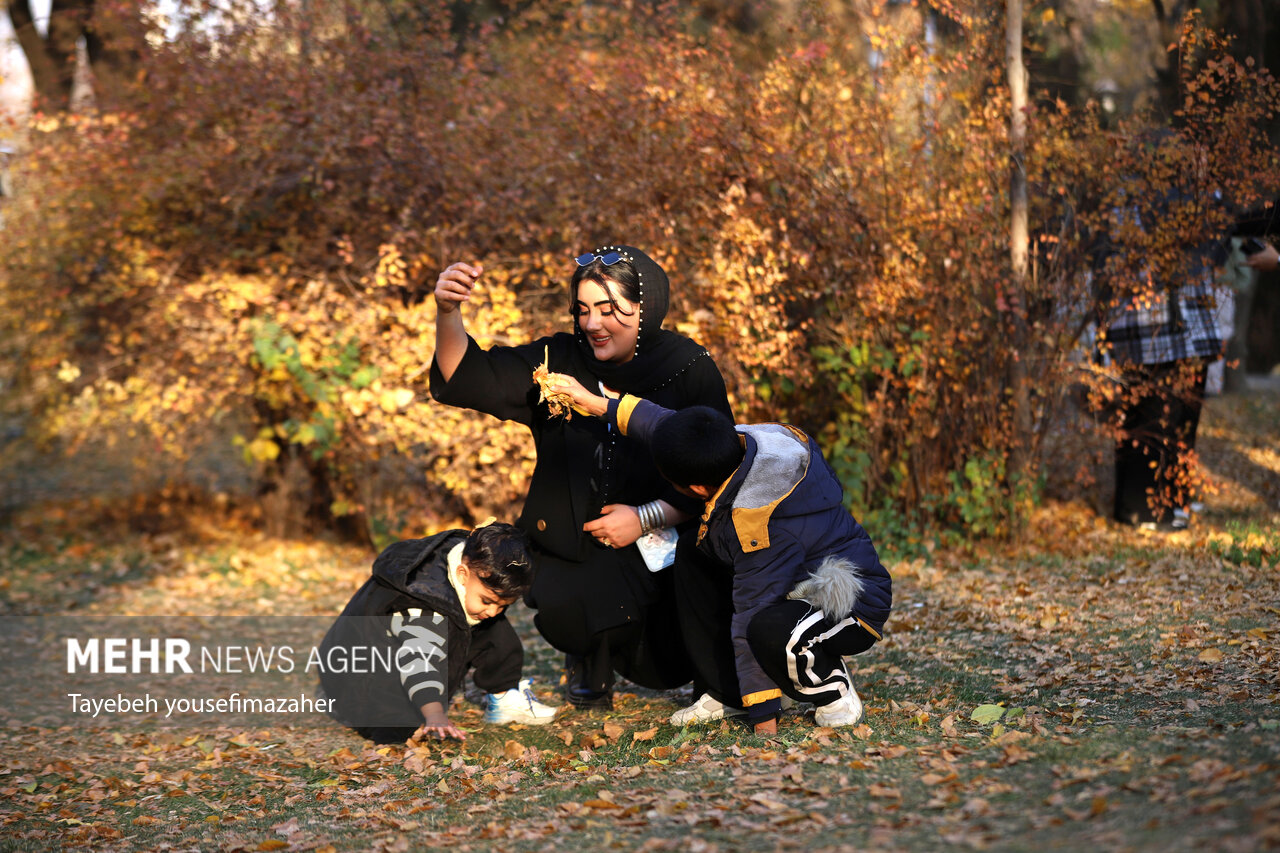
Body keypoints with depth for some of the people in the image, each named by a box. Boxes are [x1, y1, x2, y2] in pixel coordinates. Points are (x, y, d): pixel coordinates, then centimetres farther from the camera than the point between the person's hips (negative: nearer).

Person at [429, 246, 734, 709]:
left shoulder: (690, 370, -6)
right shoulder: (558, 362, -1)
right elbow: (467, 377, -10)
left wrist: (645, 517, -17)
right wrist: (447, 314, -29)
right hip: (572, 545, 1)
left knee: (667, 668, -14)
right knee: (566, 612, -29)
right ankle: (592, 656, 11)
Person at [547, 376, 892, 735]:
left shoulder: (758, 531, -35)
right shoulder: (743, 441, -11)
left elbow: (751, 616, -30)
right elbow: (666, 425, 9)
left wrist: (763, 714, -26)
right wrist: (600, 405, 17)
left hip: (854, 608, -10)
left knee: (768, 630, -40)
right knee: (693, 553, 7)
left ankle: (835, 692, -6)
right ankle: (728, 694, 9)